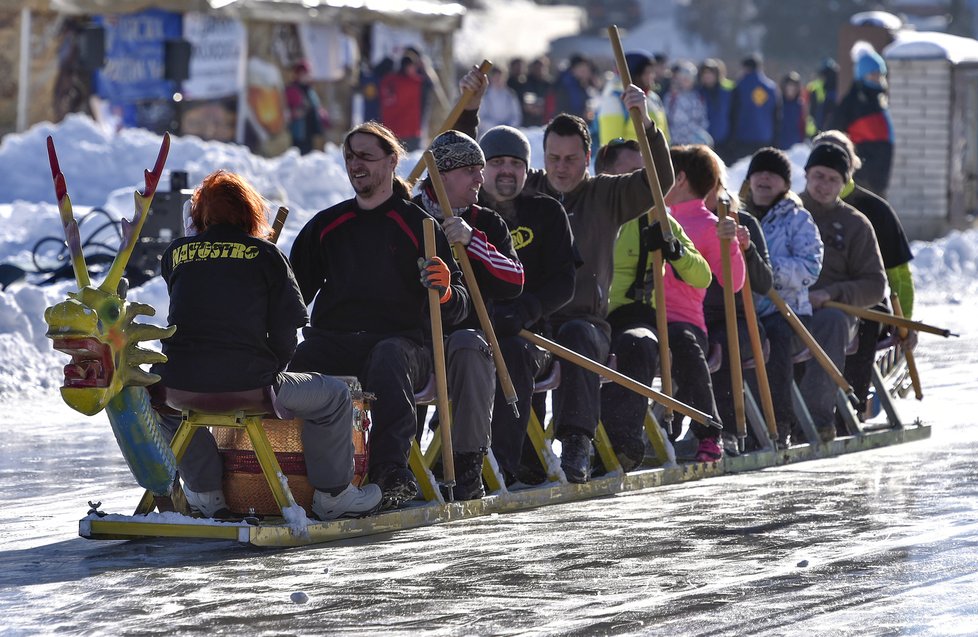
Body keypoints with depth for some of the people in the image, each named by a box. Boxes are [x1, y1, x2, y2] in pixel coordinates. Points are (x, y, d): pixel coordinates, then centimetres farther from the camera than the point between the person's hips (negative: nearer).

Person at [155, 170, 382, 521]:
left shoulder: (176, 252, 13)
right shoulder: (265, 254, 5)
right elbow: (285, 331, 2)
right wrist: (271, 376, 21)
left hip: (181, 385, 3)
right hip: (248, 384, -3)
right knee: (334, 397, 18)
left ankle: (206, 492, 37)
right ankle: (332, 495, 23)